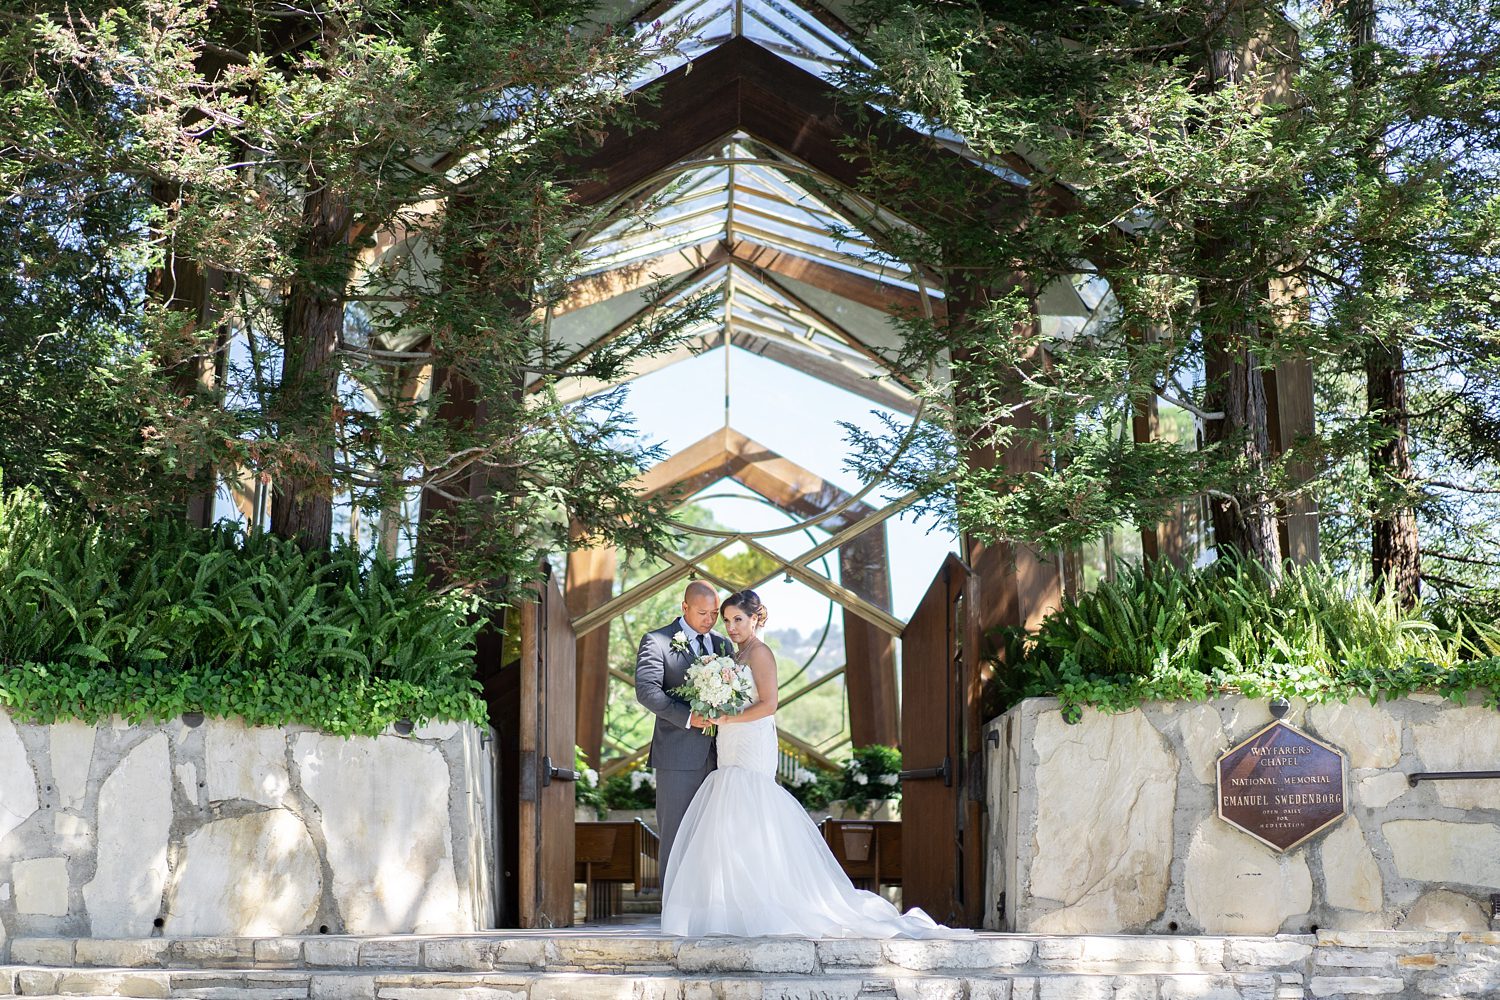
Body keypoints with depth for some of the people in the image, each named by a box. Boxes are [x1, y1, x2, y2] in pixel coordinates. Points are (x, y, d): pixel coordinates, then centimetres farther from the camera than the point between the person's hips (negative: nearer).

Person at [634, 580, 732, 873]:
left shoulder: (722, 645, 16)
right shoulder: (656, 642, -3)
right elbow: (646, 690, -14)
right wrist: (687, 717, -23)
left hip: (715, 755, 5)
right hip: (678, 755, -5)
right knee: (676, 832, -2)